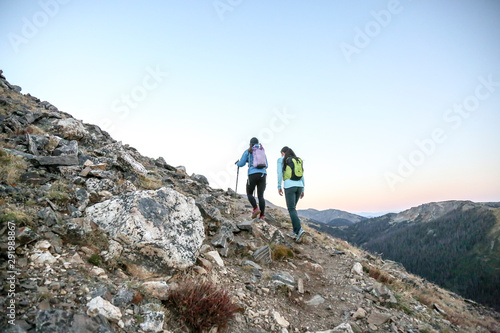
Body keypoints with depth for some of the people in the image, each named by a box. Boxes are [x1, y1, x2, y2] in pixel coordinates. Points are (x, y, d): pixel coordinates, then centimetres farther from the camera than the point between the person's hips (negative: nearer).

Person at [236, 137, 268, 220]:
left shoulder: (247, 151, 7)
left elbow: (241, 164, 4)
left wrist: (237, 163, 27)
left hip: (253, 175, -4)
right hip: (263, 175, 4)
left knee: (249, 193, 12)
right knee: (260, 195, 3)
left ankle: (256, 209, -9)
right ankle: (262, 215, -8)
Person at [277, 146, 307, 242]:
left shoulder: (281, 160, 6)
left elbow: (280, 173, -5)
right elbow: (301, 176, 16)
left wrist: (279, 187, -4)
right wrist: (302, 190, 17)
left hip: (289, 186, -5)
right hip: (299, 186, 5)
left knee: (292, 210, -6)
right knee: (293, 208, 17)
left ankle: (300, 230, -25)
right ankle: (296, 231, 10)